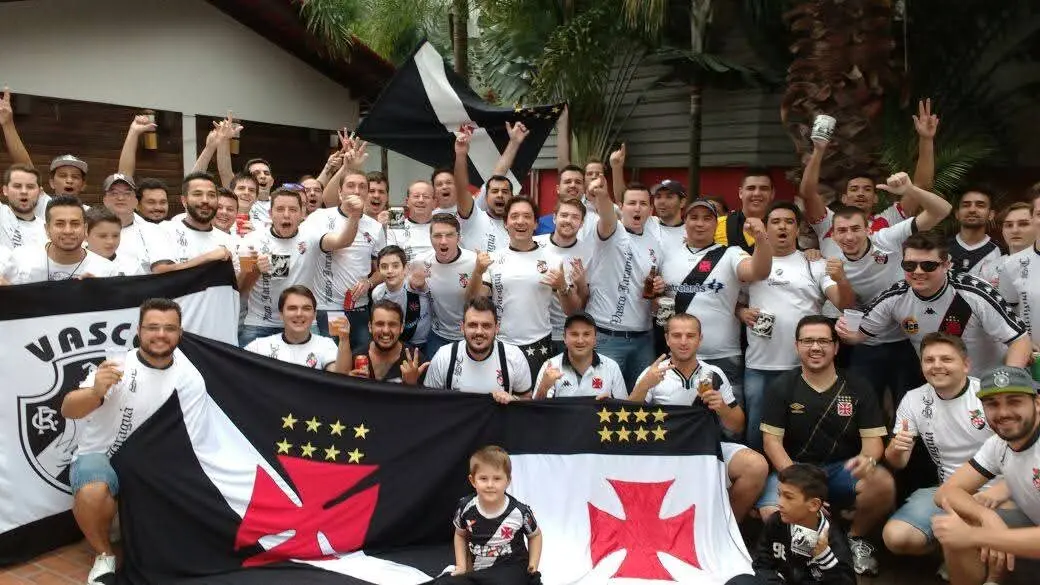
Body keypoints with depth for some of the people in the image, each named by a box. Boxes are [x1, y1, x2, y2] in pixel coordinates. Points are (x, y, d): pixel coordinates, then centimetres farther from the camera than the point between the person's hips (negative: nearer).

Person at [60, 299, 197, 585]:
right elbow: (68, 410, -24)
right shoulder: (118, 364, -14)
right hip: (100, 455, -3)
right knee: (92, 493, -33)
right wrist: (95, 392, -45)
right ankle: (105, 556, -4)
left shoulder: (188, 376, -4)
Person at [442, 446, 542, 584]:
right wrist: (461, 566, 3)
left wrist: (533, 564, -3)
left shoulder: (520, 511, -14)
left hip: (511, 569, -4)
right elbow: (460, 535, 13)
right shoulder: (466, 507, -8)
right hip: (476, 570, 4)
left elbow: (535, 535, 8)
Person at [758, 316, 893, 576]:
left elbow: (873, 438, -1)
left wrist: (867, 459, -27)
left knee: (883, 484, -30)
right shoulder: (781, 388, 0)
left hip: (843, 469, 2)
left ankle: (856, 539, 1)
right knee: (772, 515, -32)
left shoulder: (856, 389, 4)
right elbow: (772, 440, -5)